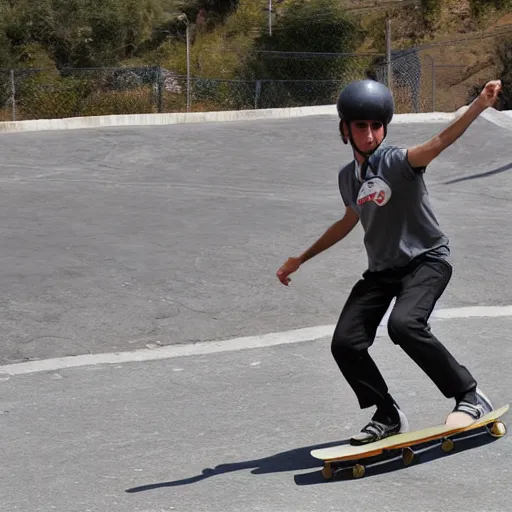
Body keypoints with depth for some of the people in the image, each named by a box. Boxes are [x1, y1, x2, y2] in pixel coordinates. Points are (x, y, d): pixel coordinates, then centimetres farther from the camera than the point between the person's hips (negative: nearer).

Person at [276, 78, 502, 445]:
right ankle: (389, 416, 14)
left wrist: (480, 105, -52)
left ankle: (471, 396, -16)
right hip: (381, 270, 7)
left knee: (404, 324, -32)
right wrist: (301, 259, 29)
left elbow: (439, 143, -35)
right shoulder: (348, 177, 4)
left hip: (427, 259, -7)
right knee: (345, 343, -5)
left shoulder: (397, 161, -16)